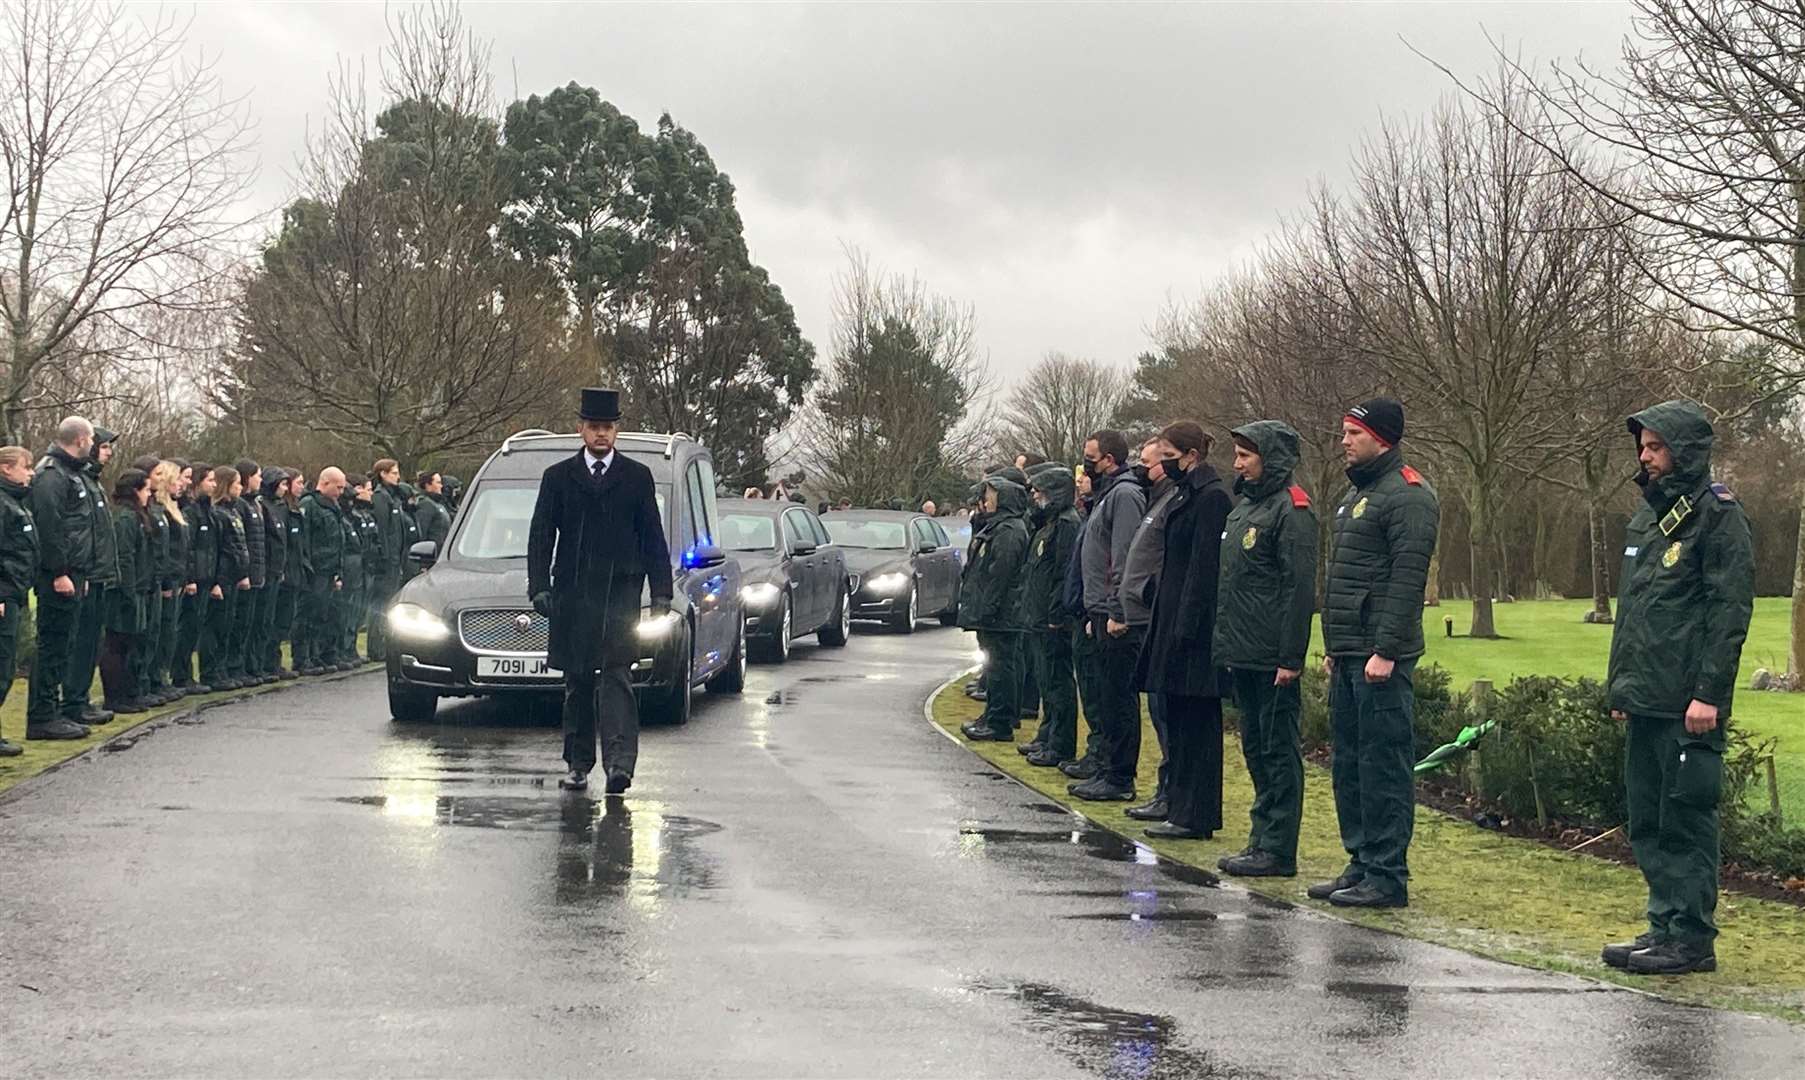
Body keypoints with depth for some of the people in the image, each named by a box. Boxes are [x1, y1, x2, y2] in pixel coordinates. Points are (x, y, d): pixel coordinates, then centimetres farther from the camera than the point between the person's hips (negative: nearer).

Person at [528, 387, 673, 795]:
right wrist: (540, 587, -5)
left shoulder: (637, 477, 8)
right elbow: (540, 536, 7)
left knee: (614, 676, -12)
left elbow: (653, 539, 9)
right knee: (577, 683, 6)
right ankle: (578, 765, 14)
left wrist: (661, 593, 3)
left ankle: (619, 763, -20)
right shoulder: (558, 477, 10)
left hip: (619, 590, -2)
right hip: (572, 592, 2)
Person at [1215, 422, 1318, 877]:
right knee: (1256, 749, 14)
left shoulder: (1291, 511, -11)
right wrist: (1227, 643, 16)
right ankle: (1262, 841, 21)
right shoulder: (1244, 507, 17)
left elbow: (1299, 587, -17)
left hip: (1272, 661, -10)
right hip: (1242, 655, 10)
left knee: (1278, 752, -4)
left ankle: (1278, 851, -1)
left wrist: (1291, 657, -20)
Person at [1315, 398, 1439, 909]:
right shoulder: (1356, 492, 20)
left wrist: (1386, 650, -22)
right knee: (1349, 762, 13)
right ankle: (1361, 863, 20)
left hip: (1380, 658, -10)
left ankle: (1387, 876, -3)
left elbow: (1407, 579, -19)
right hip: (1347, 656, 10)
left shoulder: (1408, 496, -12)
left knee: (1384, 763, -6)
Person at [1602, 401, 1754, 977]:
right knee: (1648, 821, 12)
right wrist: (1620, 683, 18)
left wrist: (1709, 692, -19)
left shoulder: (1718, 516, -9)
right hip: (1644, 702, 9)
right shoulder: (1647, 516, 17)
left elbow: (1730, 609, -15)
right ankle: (1665, 925, 21)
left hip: (1687, 706, -9)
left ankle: (1693, 937, 2)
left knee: (1686, 820, -4)